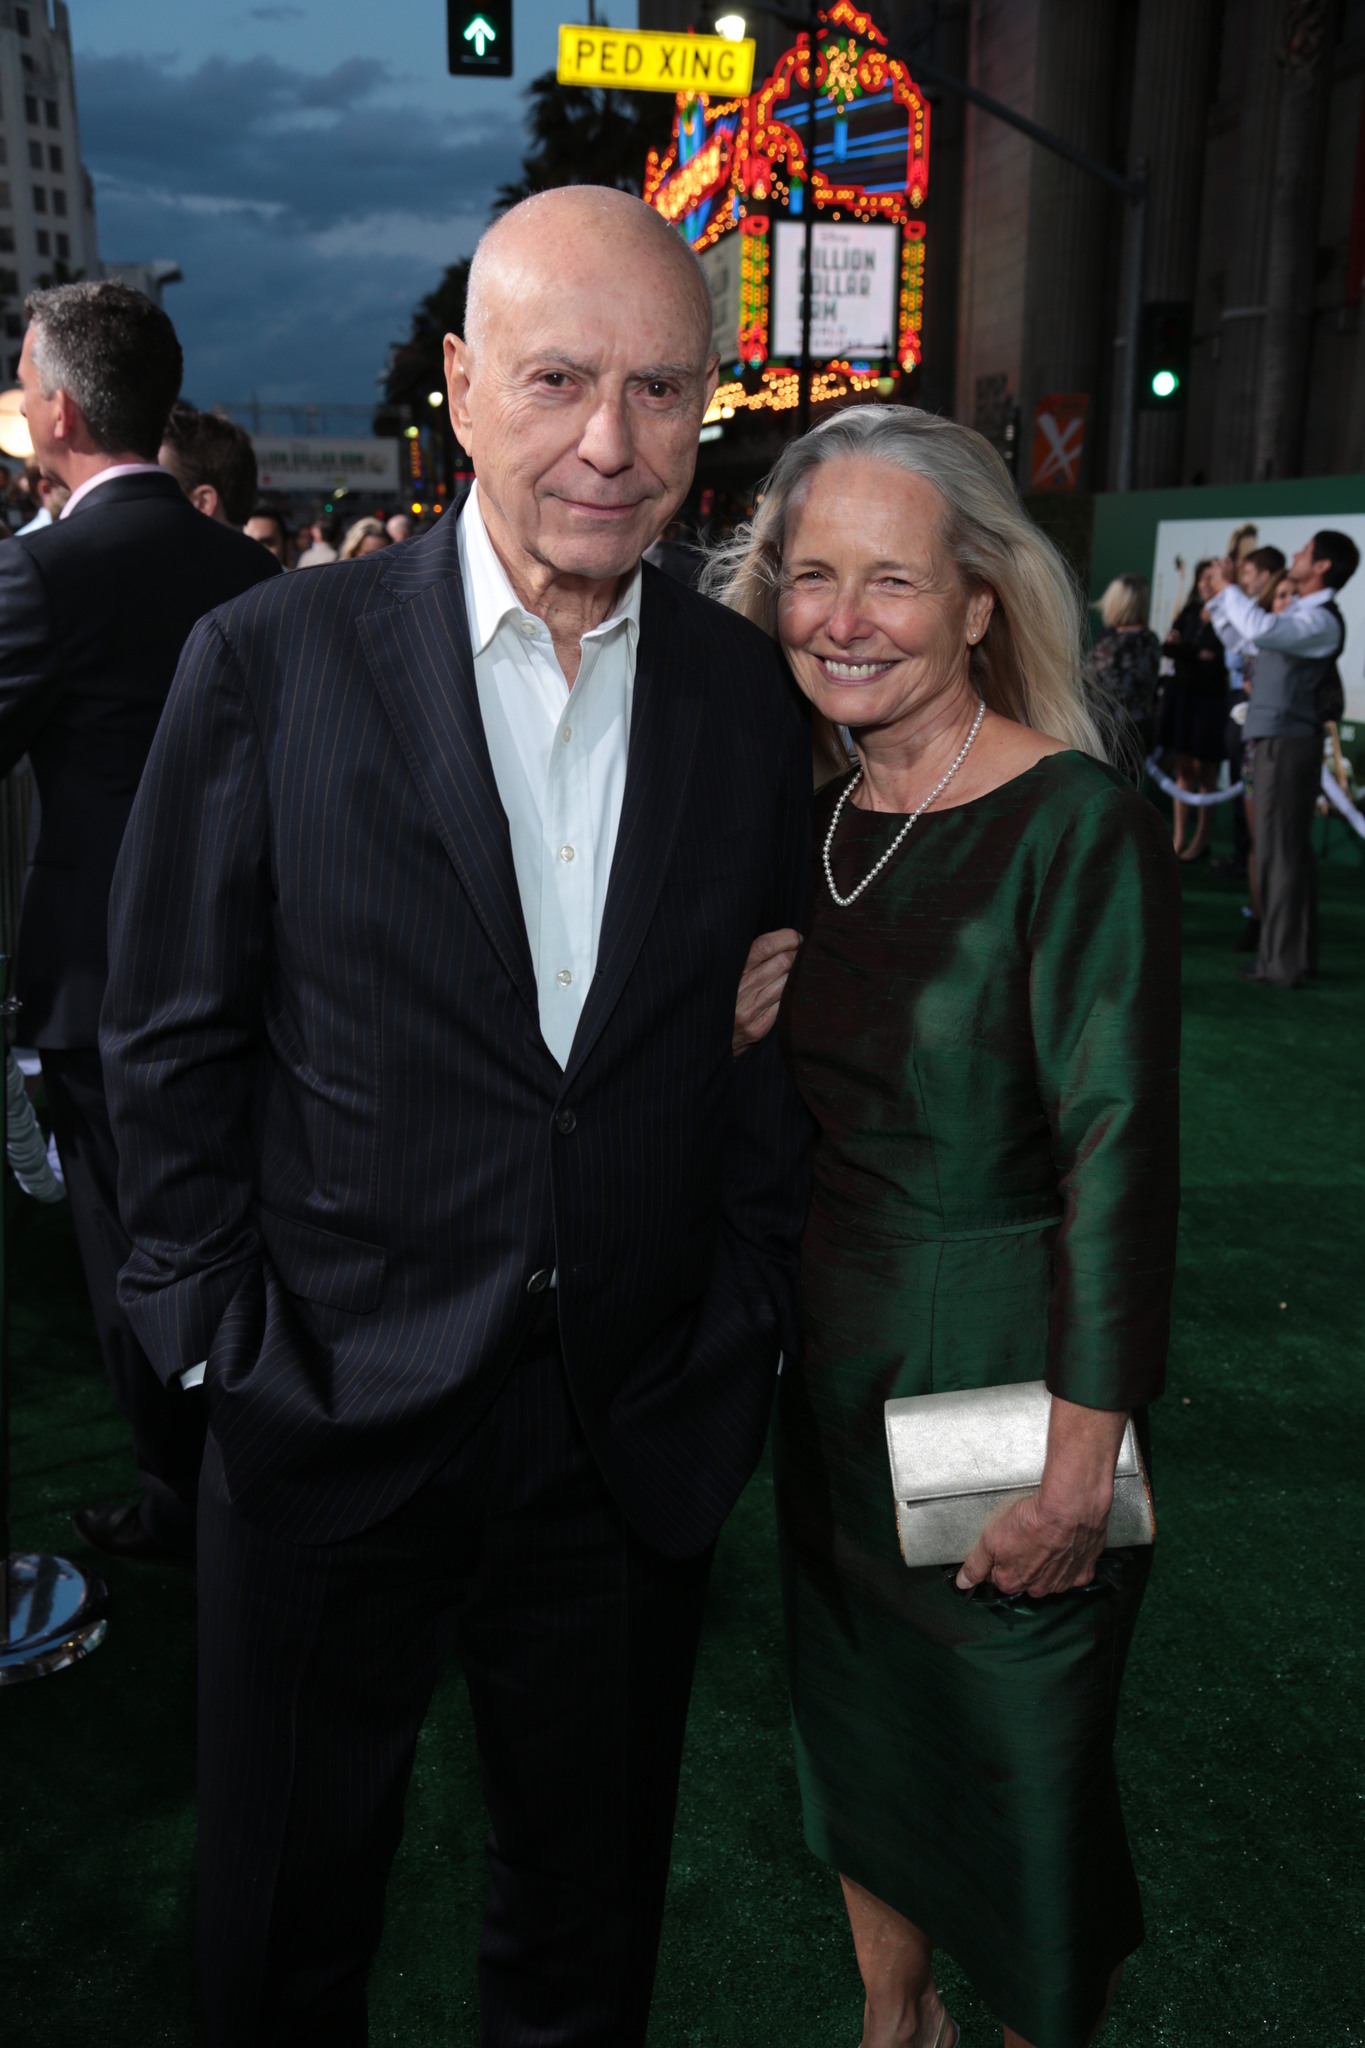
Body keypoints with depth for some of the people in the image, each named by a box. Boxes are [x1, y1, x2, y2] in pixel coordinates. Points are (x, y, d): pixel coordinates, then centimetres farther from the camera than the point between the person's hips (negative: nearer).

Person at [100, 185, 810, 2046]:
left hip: (640, 1435, 2)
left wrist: (747, 1319, 0)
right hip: (337, 1412, -1)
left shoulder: (751, 691, 0)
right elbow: (170, 1042, -4)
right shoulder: (272, 663, -8)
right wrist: (221, 1334, -6)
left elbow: (775, 1038, 5)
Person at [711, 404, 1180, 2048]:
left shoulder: (1079, 827, -17)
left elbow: (1119, 1152, -20)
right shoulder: (814, 819, 2)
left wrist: (1080, 1461, -20)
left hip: (1004, 1374, -6)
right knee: (857, 1724, 23)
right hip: (834, 1357, 6)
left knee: (1018, 1768, 13)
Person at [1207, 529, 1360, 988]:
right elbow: (1249, 636, 30)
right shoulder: (1298, 611, 17)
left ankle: (1285, 963, -5)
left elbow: (1261, 630, -32)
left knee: (1280, 850, -8)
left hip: (1288, 741, -10)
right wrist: (1221, 594, 20)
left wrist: (1228, 588, -19)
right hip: (1280, 738, 10)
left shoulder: (1321, 621, -15)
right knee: (1291, 849, 14)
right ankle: (1296, 955, 23)